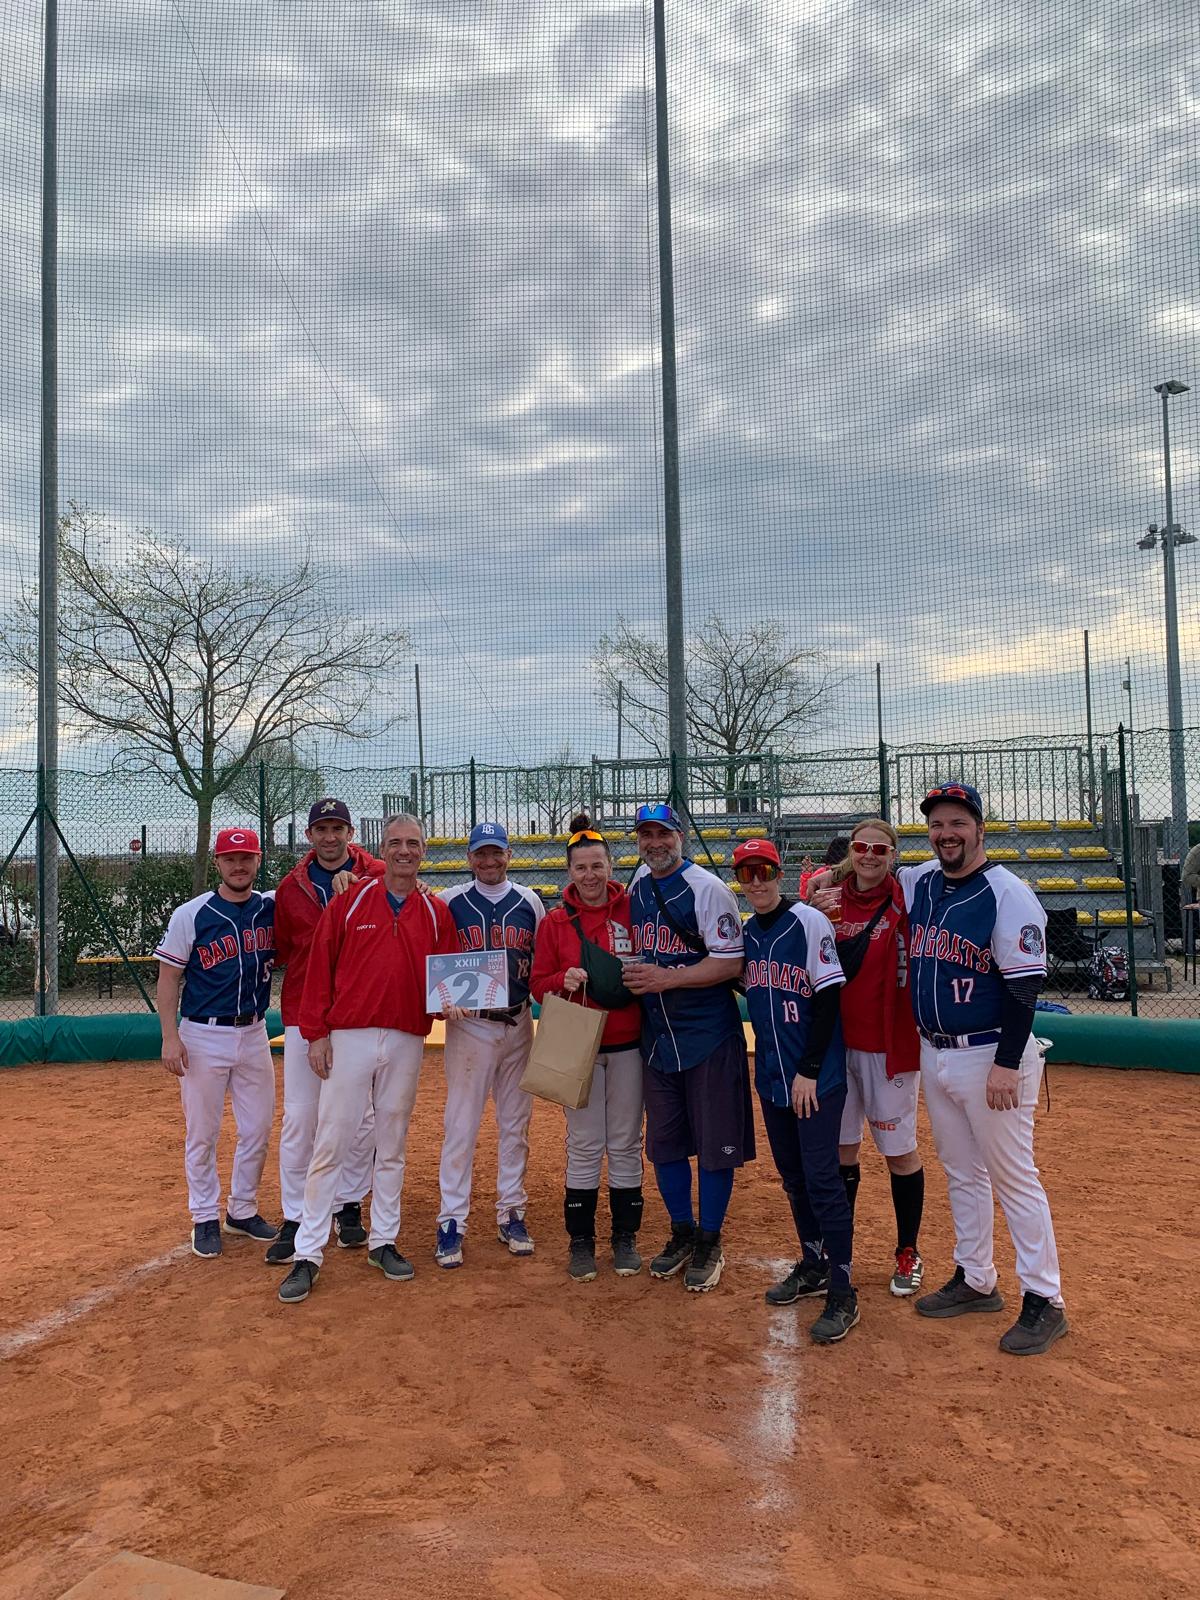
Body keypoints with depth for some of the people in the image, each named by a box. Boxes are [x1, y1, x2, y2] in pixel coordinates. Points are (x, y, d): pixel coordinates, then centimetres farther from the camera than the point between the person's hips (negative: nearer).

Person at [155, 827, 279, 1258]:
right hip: (203, 1037, -3)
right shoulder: (190, 915, -8)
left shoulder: (273, 908, 1)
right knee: (202, 1132, 6)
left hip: (254, 1034, 4)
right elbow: (168, 978, -5)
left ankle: (242, 1211, 28)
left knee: (258, 1129, 10)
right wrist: (170, 1037, -12)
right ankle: (205, 1218, 22)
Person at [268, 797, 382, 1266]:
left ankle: (348, 1206, 24)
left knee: (361, 1116, 7)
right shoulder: (291, 887, 7)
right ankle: (295, 1219, 10)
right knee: (298, 1118, 0)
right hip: (303, 1013, 1)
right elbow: (282, 950, 15)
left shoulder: (377, 876, 0)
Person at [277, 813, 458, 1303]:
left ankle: (383, 1242, 26)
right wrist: (315, 1034, -5)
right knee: (330, 1144, -2)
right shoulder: (348, 901, 0)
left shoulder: (436, 912, 6)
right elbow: (319, 967, -1)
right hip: (348, 1038, -2)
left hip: (407, 1043, 3)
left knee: (392, 1146, 13)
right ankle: (307, 1254, 6)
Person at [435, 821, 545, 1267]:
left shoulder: (529, 902, 6)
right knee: (460, 1126, -2)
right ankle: (451, 1222, 7)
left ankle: (511, 1214, 22)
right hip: (469, 1025, -3)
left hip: (518, 1025, 3)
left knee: (516, 1124, 10)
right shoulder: (449, 902, -1)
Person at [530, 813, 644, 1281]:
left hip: (627, 1045, 0)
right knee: (584, 1146, 4)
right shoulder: (555, 922, 1)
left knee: (625, 1144, 8)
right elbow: (539, 986, 2)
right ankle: (581, 1242, 17)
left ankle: (625, 1238, 22)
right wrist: (564, 980, -17)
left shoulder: (632, 911, 0)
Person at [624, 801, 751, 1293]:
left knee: (714, 1141, 2)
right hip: (656, 1033, 6)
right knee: (664, 1141, 13)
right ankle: (682, 1233, 29)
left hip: (708, 1034, -6)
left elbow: (731, 963, -18)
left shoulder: (706, 888, -13)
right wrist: (633, 973, 3)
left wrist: (667, 978, -23)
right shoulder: (636, 888, 8)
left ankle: (709, 1243, 16)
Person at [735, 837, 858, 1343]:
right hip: (771, 1075, 7)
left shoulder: (810, 923, -12)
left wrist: (808, 1071, -17)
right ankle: (813, 1264, 30)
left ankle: (842, 1292, 2)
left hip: (816, 1076, -6)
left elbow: (828, 999, -15)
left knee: (821, 1177, -6)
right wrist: (767, 1065, 11)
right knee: (792, 1174, 15)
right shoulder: (746, 932, 7)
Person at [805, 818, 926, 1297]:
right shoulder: (828, 898, 4)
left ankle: (908, 1253, 26)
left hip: (889, 1042, -3)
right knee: (839, 1149, 12)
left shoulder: (904, 900, -8)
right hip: (836, 1041, 4)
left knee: (899, 1150, 8)